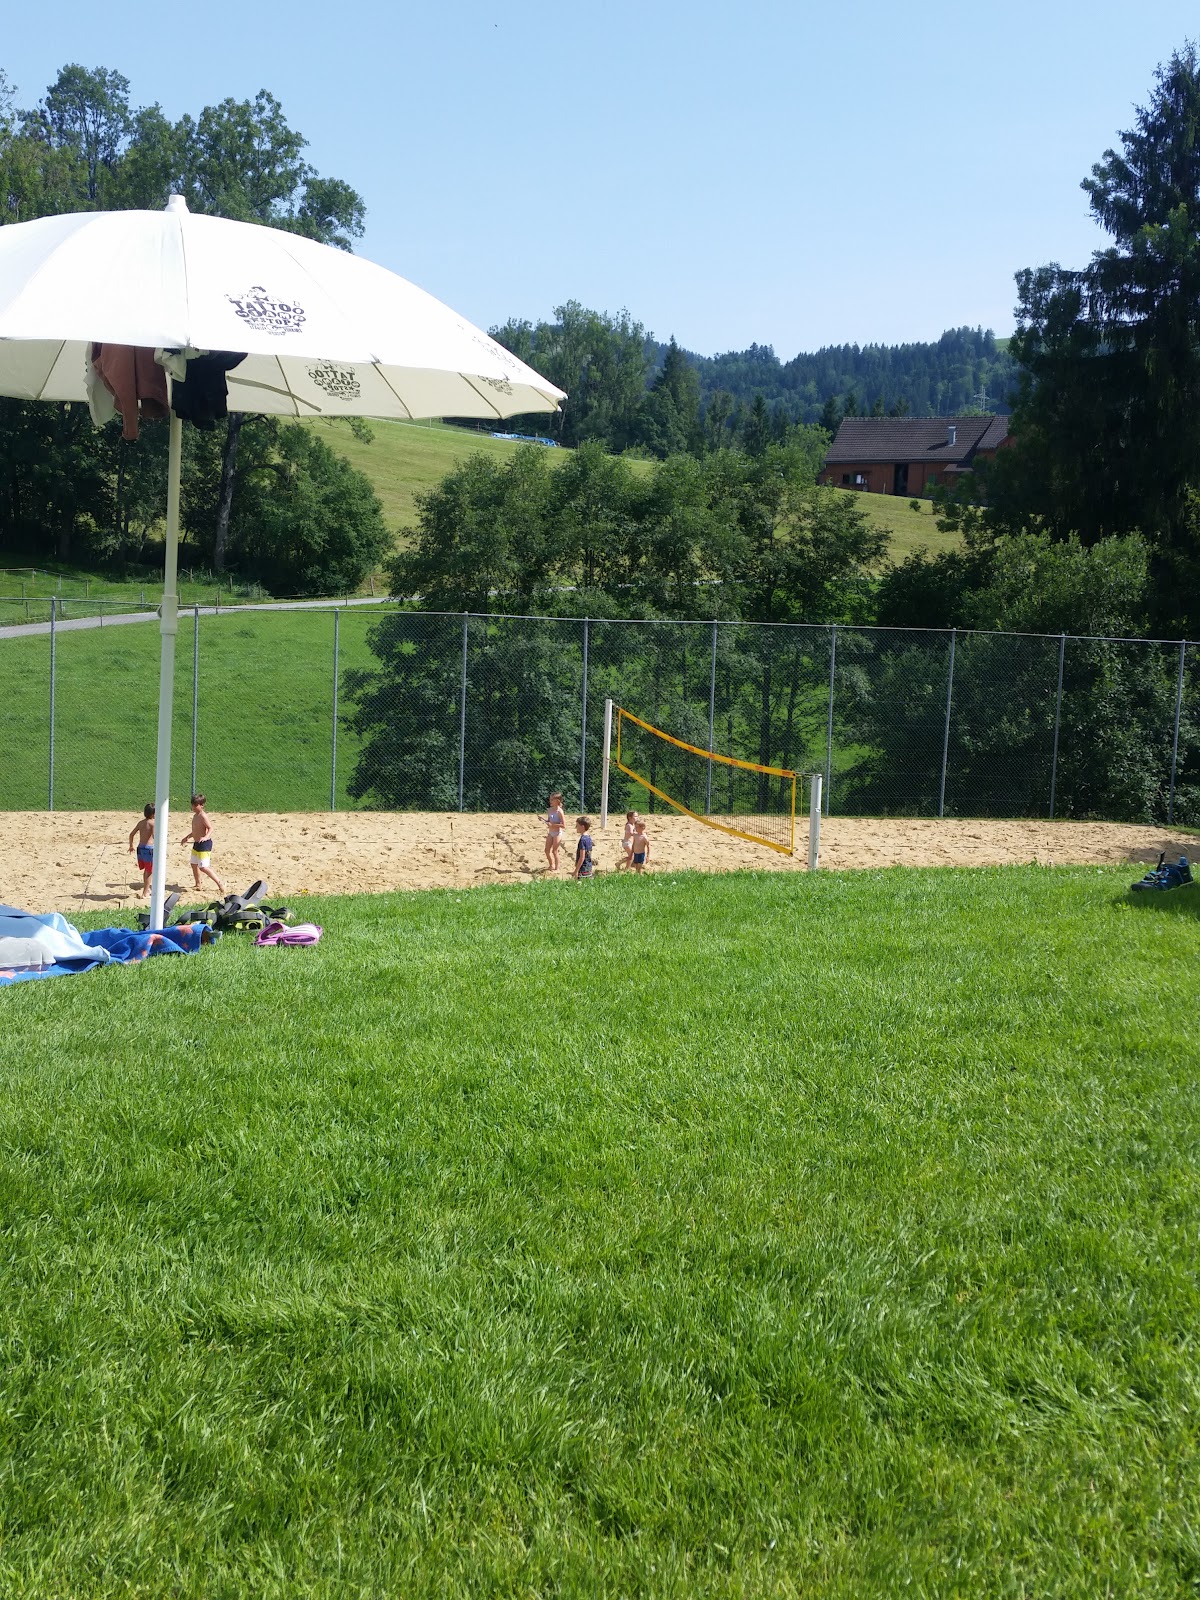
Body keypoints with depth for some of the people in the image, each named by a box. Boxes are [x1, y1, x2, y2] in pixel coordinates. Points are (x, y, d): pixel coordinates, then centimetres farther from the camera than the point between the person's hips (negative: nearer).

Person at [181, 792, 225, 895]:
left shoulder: (203, 816, -18)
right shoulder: (195, 816, 11)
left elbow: (210, 828, -25)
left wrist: (206, 837, -42)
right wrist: (187, 837, 32)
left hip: (204, 844, -10)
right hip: (196, 844, 10)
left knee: (203, 867, -12)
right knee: (194, 864, 19)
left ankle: (220, 884, -6)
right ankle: (198, 885, 34)